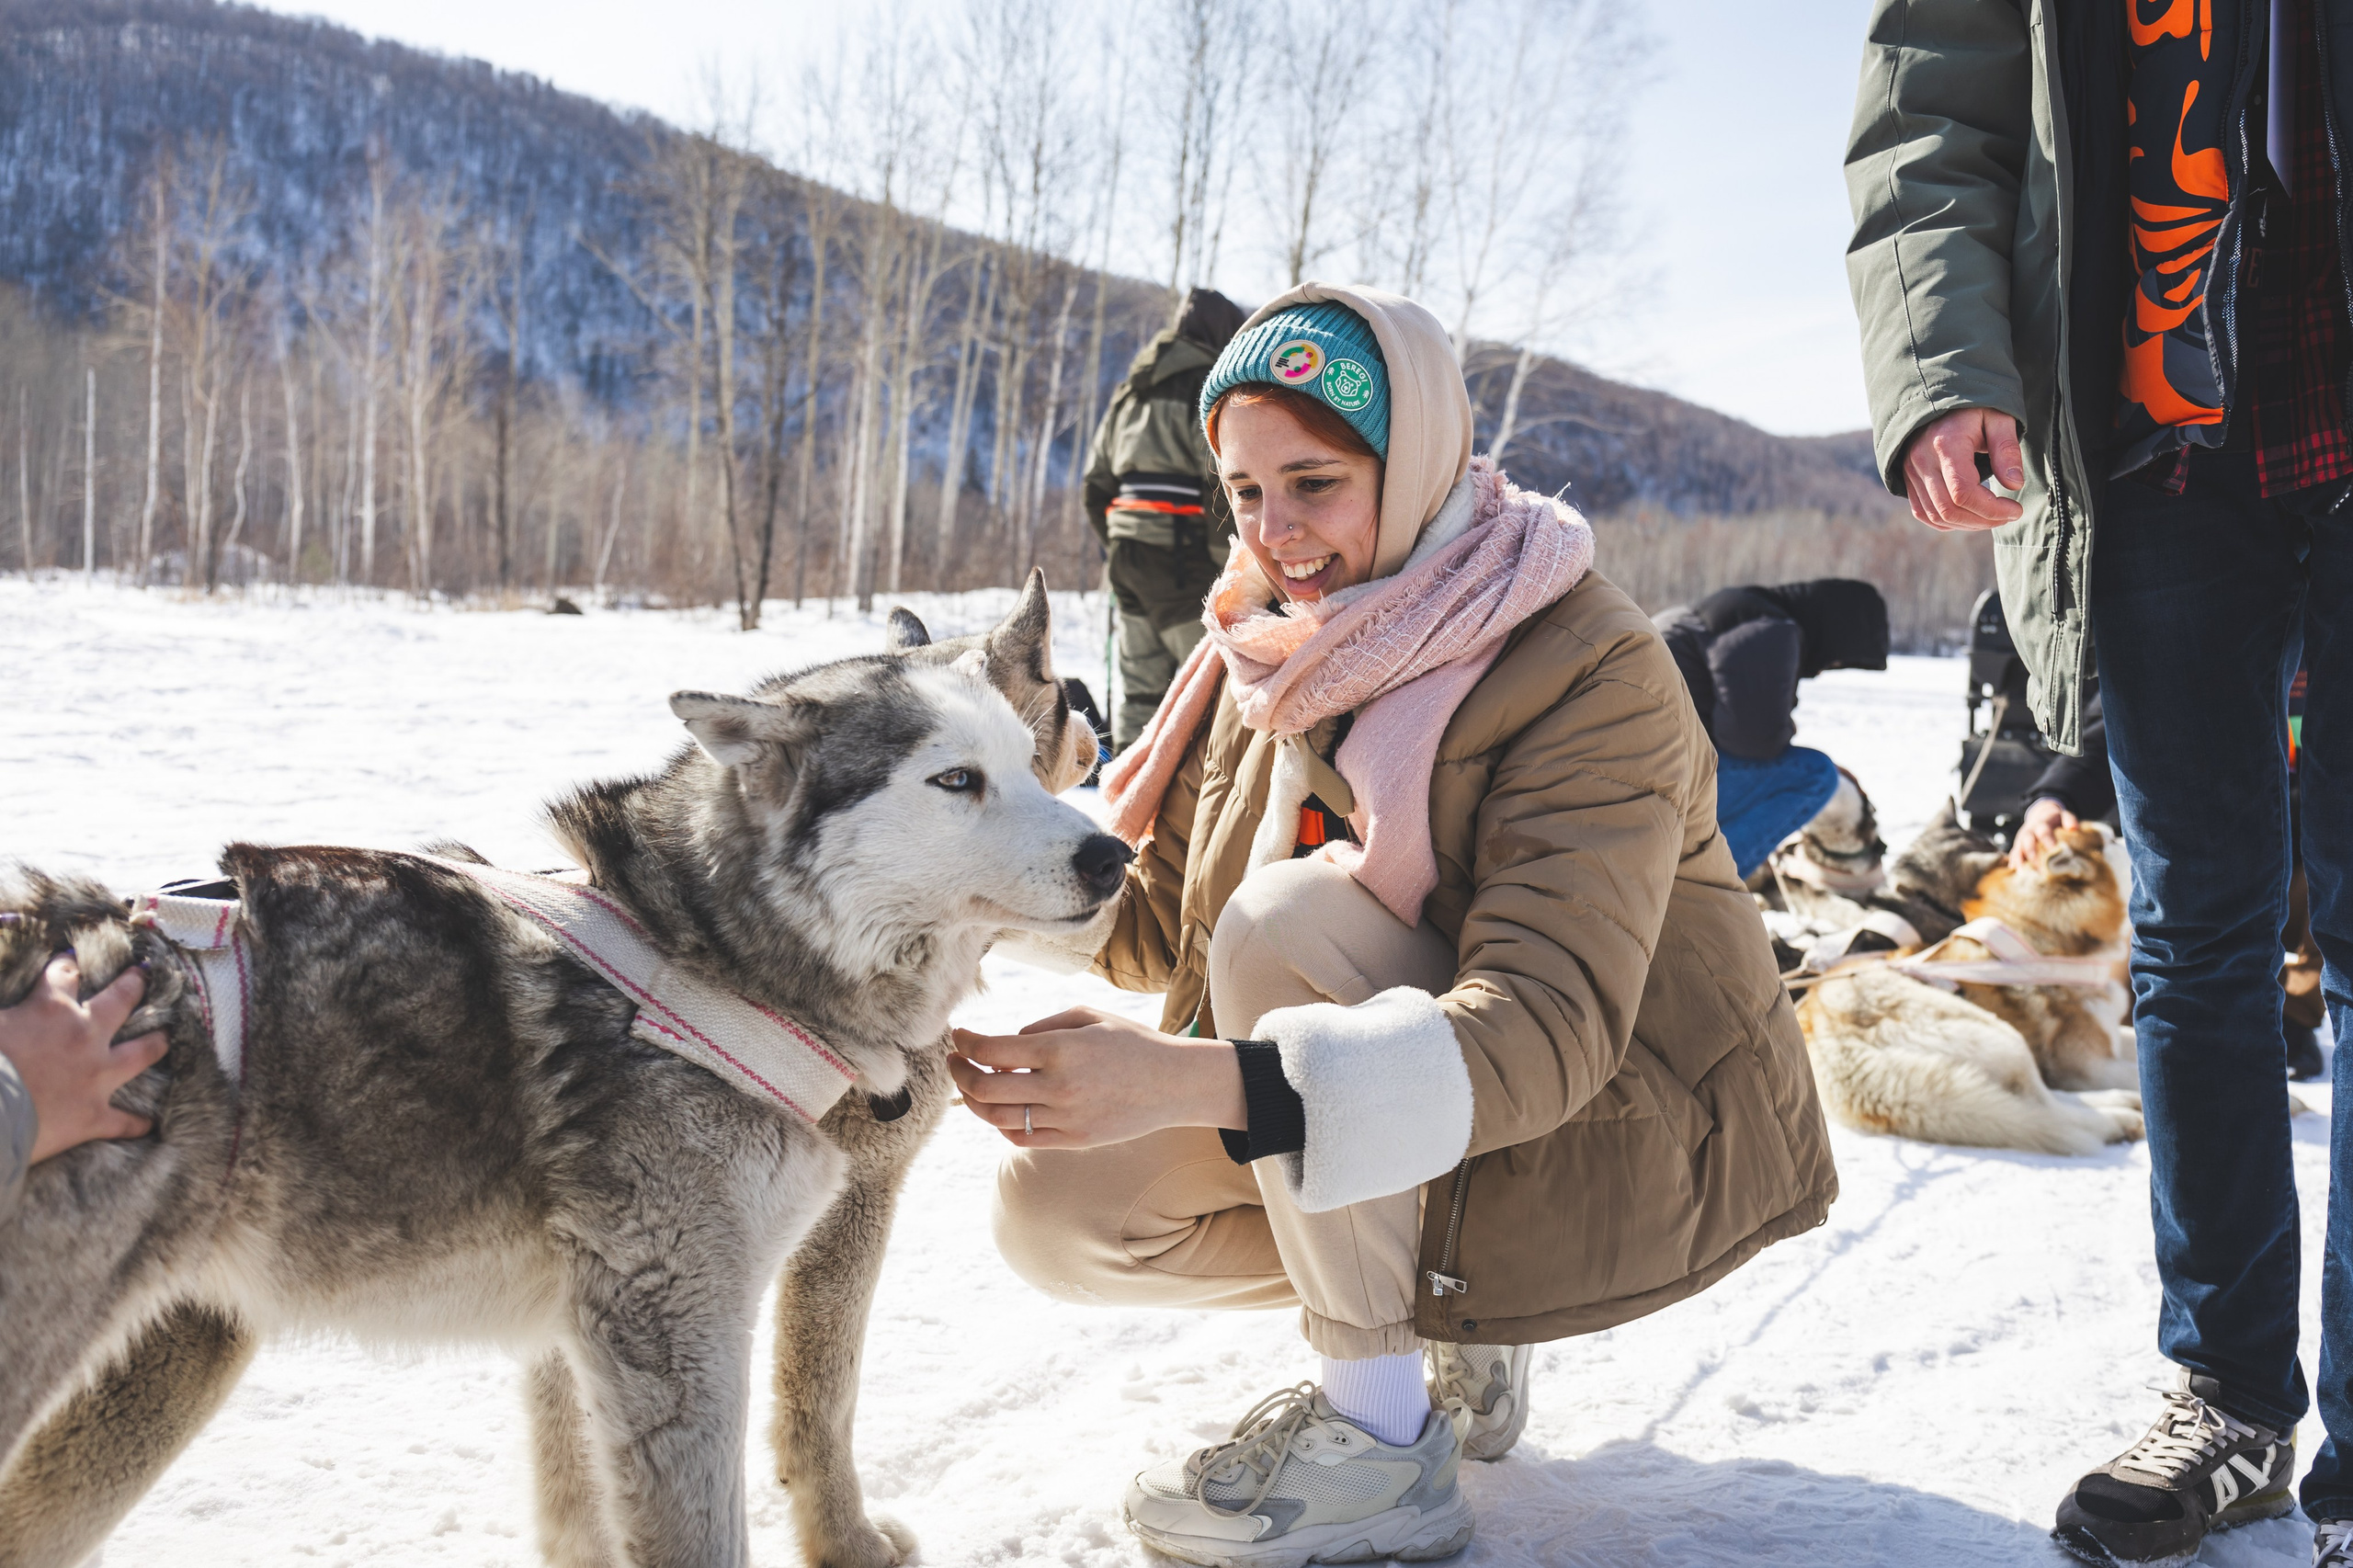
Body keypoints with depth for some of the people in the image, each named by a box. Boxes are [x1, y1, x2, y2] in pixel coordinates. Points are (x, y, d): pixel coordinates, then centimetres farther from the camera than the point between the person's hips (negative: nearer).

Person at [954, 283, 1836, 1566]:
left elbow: (1545, 1031, -34)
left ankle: (1385, 1451, -17)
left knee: (1291, 916, -29)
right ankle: (1440, 1317, 9)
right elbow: (1158, 912, 1)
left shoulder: (1592, 672, -22)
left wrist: (1193, 1080, -46)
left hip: (1611, 1142, -7)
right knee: (1055, 1208, -9)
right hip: (1398, 1128, 7)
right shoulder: (1272, 653, 1)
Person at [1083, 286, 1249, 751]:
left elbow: (1097, 481, 20)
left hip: (1126, 552, 8)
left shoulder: (1129, 394, 19)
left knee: (1140, 684, 13)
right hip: (1182, 556, -8)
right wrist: (1229, 564, -13)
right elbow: (1222, 484, -16)